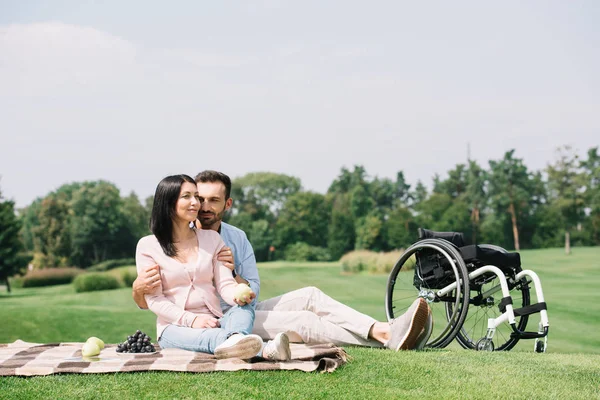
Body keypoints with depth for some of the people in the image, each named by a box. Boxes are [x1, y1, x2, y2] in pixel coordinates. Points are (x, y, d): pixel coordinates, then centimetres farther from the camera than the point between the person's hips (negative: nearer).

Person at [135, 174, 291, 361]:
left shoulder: (212, 238, 12)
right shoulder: (148, 245, 1)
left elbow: (225, 284, 2)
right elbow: (153, 298, -5)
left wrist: (238, 295, -24)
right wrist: (191, 320, -21)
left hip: (214, 322, 4)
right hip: (175, 327, -3)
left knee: (244, 307, -30)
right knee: (205, 337, -39)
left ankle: (235, 341, -68)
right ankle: (263, 350, -70)